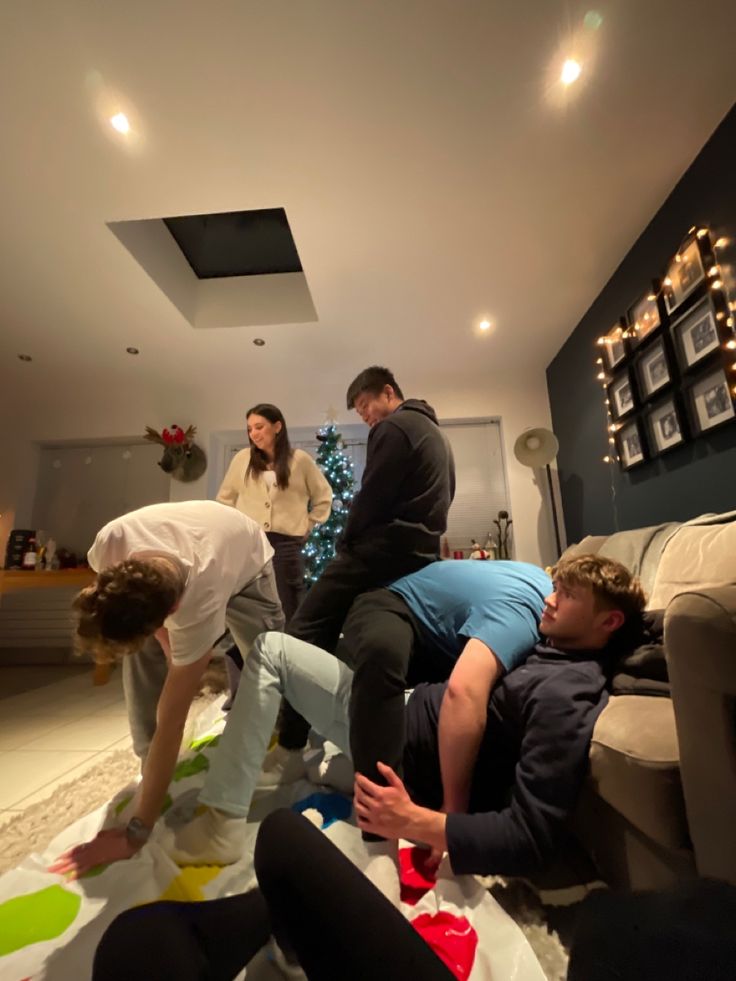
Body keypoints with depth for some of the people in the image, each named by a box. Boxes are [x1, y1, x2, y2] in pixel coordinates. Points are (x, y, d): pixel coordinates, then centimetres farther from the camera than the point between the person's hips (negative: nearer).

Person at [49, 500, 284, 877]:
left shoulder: (200, 607, -49)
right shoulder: (111, 542, -40)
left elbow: (171, 721, -39)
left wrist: (137, 830, -34)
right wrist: (162, 636, -18)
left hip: (246, 559, -3)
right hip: (183, 546, 4)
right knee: (143, 662, -14)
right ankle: (151, 771, 6)